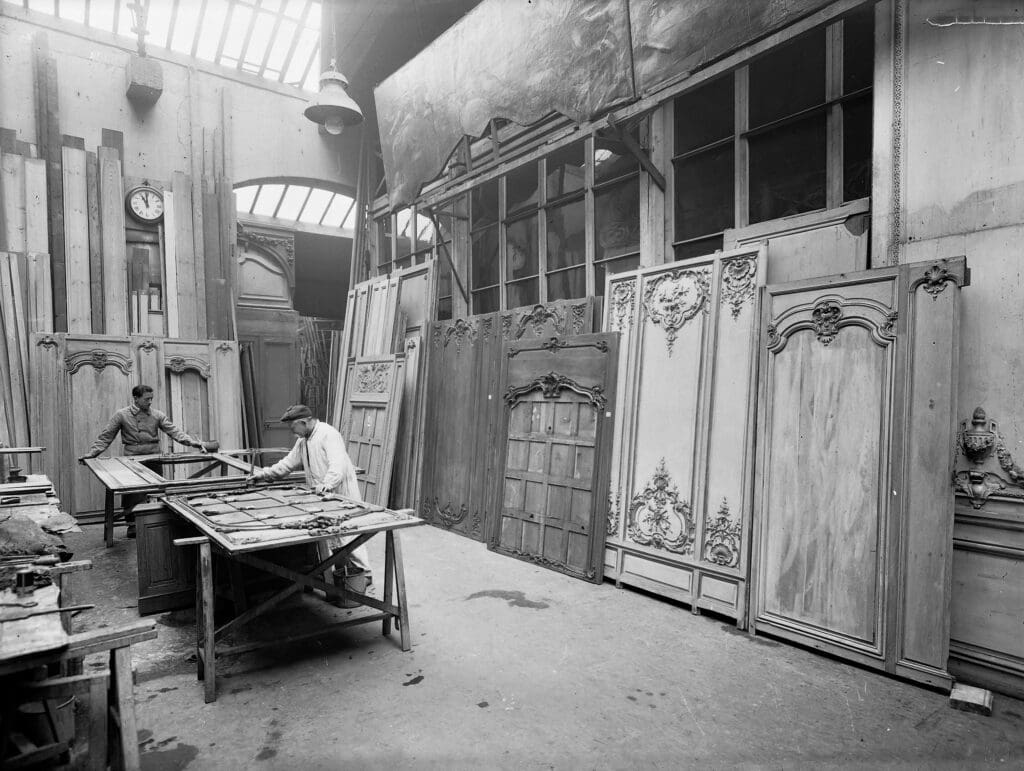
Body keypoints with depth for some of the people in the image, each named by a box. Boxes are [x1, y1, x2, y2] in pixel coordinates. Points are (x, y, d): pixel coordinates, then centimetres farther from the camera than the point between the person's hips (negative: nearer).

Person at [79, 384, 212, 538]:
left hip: (154, 460, 2)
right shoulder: (121, 415, 0)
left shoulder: (157, 414, 4)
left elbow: (173, 431, -2)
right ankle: (132, 525, 17)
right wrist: (91, 453, -7)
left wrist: (192, 442, -15)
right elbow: (105, 437, 2)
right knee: (133, 495, 0)